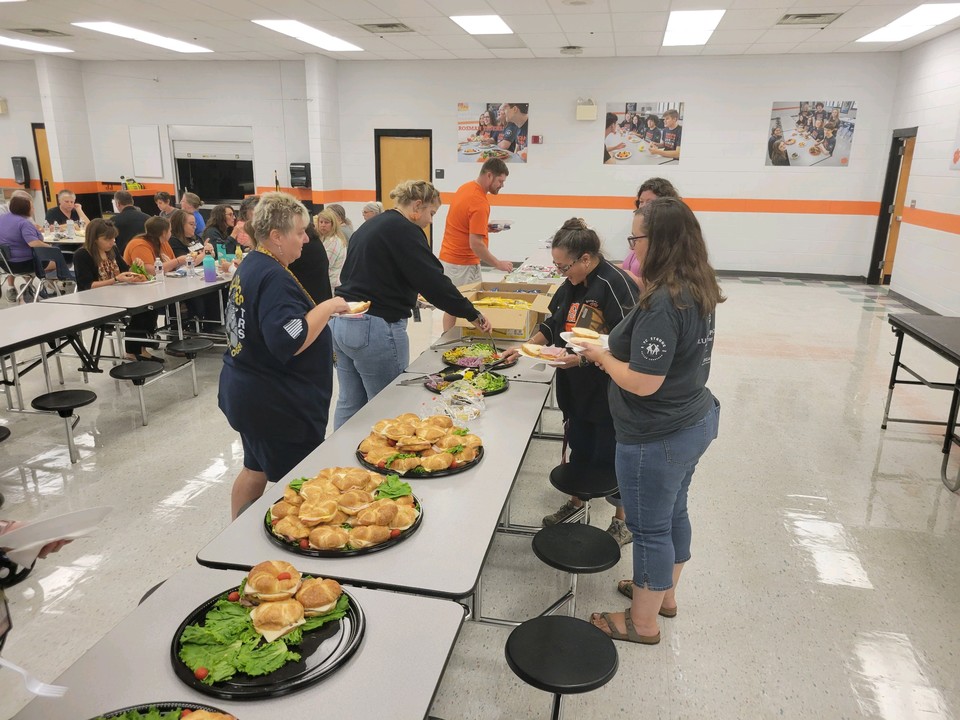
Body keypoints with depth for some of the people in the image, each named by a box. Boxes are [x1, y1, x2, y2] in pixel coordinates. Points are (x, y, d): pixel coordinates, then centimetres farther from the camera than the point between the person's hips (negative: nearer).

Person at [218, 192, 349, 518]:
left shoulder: (251, 265, 10)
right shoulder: (273, 277, -23)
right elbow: (290, 341, -32)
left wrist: (322, 310, 12)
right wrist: (328, 306, -21)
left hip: (247, 391, 11)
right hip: (276, 404, -11)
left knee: (257, 469, 23)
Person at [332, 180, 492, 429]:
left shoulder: (370, 226, 17)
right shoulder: (404, 231, -12)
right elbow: (433, 281, -18)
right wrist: (473, 314, -11)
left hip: (342, 322, 10)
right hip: (374, 329, -10)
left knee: (350, 404, 18)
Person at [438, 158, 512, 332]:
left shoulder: (465, 187, 7)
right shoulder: (480, 203, -22)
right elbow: (475, 244, -24)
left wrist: (483, 226, 10)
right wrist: (498, 264, -15)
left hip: (448, 257, 10)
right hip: (463, 264, -10)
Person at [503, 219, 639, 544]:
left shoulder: (617, 285, -21)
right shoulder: (571, 286, 5)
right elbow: (551, 326, 17)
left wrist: (583, 358, -28)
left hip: (609, 393, -7)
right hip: (576, 389, 7)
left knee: (610, 456, 8)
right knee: (579, 448, 21)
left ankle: (622, 519, 31)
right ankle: (576, 500, 44)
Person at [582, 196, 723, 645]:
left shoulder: (663, 304, -28)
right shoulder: (697, 292, 2)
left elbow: (643, 383, -27)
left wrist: (601, 356, -11)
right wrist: (617, 348, 7)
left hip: (657, 438, -9)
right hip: (695, 421, 9)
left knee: (649, 528, 8)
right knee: (673, 513, 24)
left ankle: (642, 622, 28)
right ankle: (664, 595, 46)